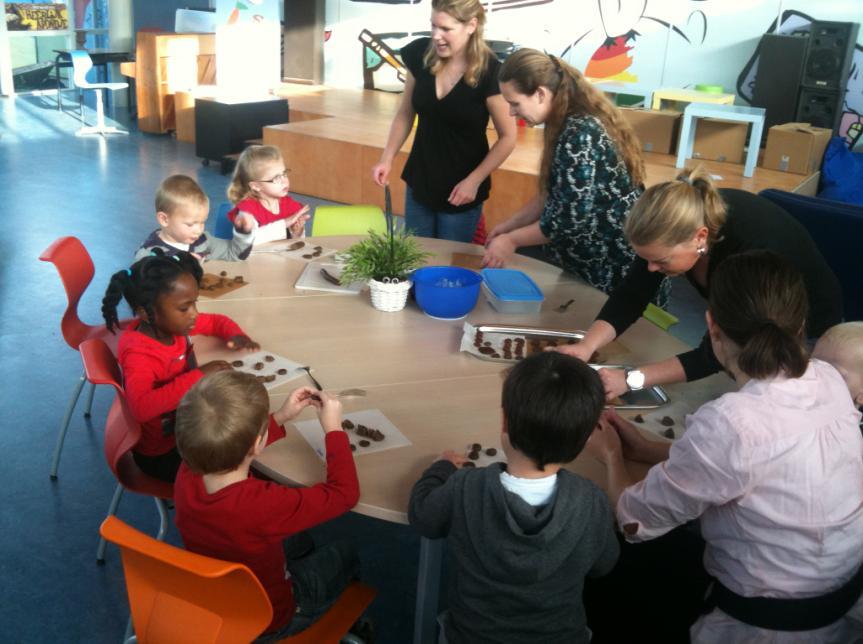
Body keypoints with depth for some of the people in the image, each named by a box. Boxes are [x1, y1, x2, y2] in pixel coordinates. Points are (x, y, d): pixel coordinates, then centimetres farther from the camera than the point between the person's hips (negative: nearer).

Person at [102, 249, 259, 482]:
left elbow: (216, 321, 11)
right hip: (162, 454, -8)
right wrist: (199, 376, -43)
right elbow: (141, 407, -47)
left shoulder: (172, 324, -7)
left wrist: (236, 334, -12)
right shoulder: (138, 353, -29)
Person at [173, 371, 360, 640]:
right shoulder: (264, 504, -44)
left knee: (299, 541, 28)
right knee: (344, 554, 21)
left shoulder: (188, 474, -25)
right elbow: (344, 493, -29)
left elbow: (230, 445, 0)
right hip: (264, 621, -5)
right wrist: (334, 428, -19)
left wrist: (281, 417, -5)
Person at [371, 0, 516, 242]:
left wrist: (474, 181, -18)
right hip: (420, 182, 4)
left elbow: (507, 137, -12)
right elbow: (406, 113, 6)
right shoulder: (420, 54, -7)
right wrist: (387, 158, -1)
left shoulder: (489, 72, -20)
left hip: (460, 191, -4)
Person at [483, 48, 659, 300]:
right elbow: (553, 195, 14)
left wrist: (511, 240, -14)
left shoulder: (579, 133, -25)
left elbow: (570, 220, -26)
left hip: (618, 271, -9)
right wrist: (509, 224, 8)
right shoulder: (569, 123, 5)